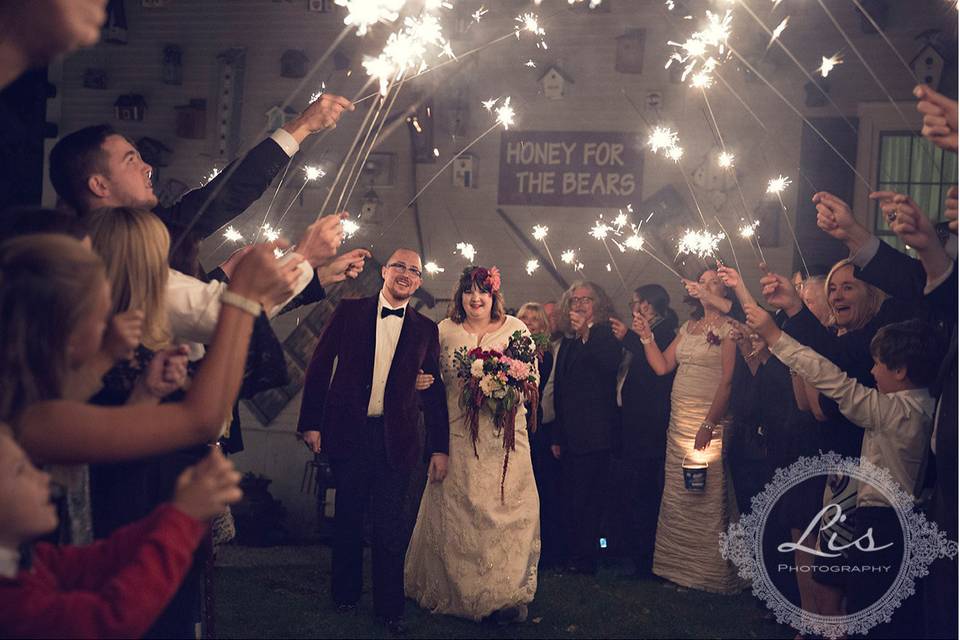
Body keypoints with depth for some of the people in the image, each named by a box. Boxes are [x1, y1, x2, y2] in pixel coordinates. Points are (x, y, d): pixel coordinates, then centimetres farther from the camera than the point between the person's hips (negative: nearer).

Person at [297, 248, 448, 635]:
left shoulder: (426, 329, 5)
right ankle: (345, 592, 30)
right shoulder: (349, 311, 2)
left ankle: (389, 607, 14)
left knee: (389, 526, 2)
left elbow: (435, 391, 6)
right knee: (348, 519, 13)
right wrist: (311, 422, -4)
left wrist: (440, 448, 3)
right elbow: (320, 366, 2)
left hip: (396, 439, 0)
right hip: (348, 431, 0)